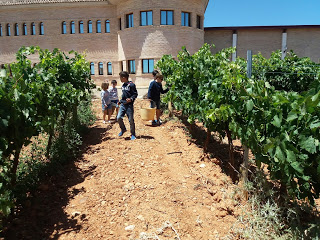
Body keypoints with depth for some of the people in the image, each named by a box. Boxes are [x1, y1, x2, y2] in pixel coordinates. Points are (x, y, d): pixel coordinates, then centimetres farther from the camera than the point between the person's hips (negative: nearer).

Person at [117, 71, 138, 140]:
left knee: (131, 120, 1)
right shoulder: (123, 85, 14)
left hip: (129, 105, -6)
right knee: (119, 118, -5)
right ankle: (123, 129, 20)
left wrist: (131, 99, -25)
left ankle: (133, 134, 16)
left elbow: (135, 94, -10)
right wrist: (120, 101, 24)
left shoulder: (131, 84, -9)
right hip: (123, 104, 6)